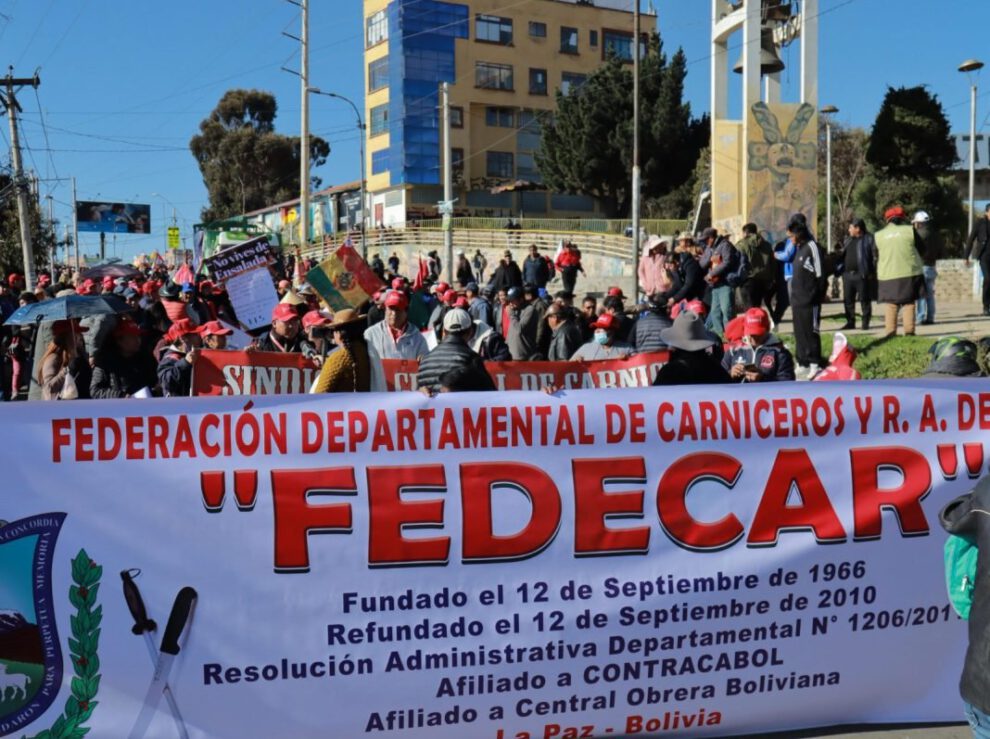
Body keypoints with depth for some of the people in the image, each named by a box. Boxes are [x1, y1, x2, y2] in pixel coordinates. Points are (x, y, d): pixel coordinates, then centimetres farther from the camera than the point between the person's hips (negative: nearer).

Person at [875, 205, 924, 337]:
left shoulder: (878, 235, 3)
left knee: (890, 304, 6)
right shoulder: (909, 230, -2)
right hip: (909, 273, -1)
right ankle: (909, 331, 3)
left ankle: (890, 332, -1)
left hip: (888, 275, 1)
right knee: (909, 303, 8)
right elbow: (921, 249, 5)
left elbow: (876, 255, 11)